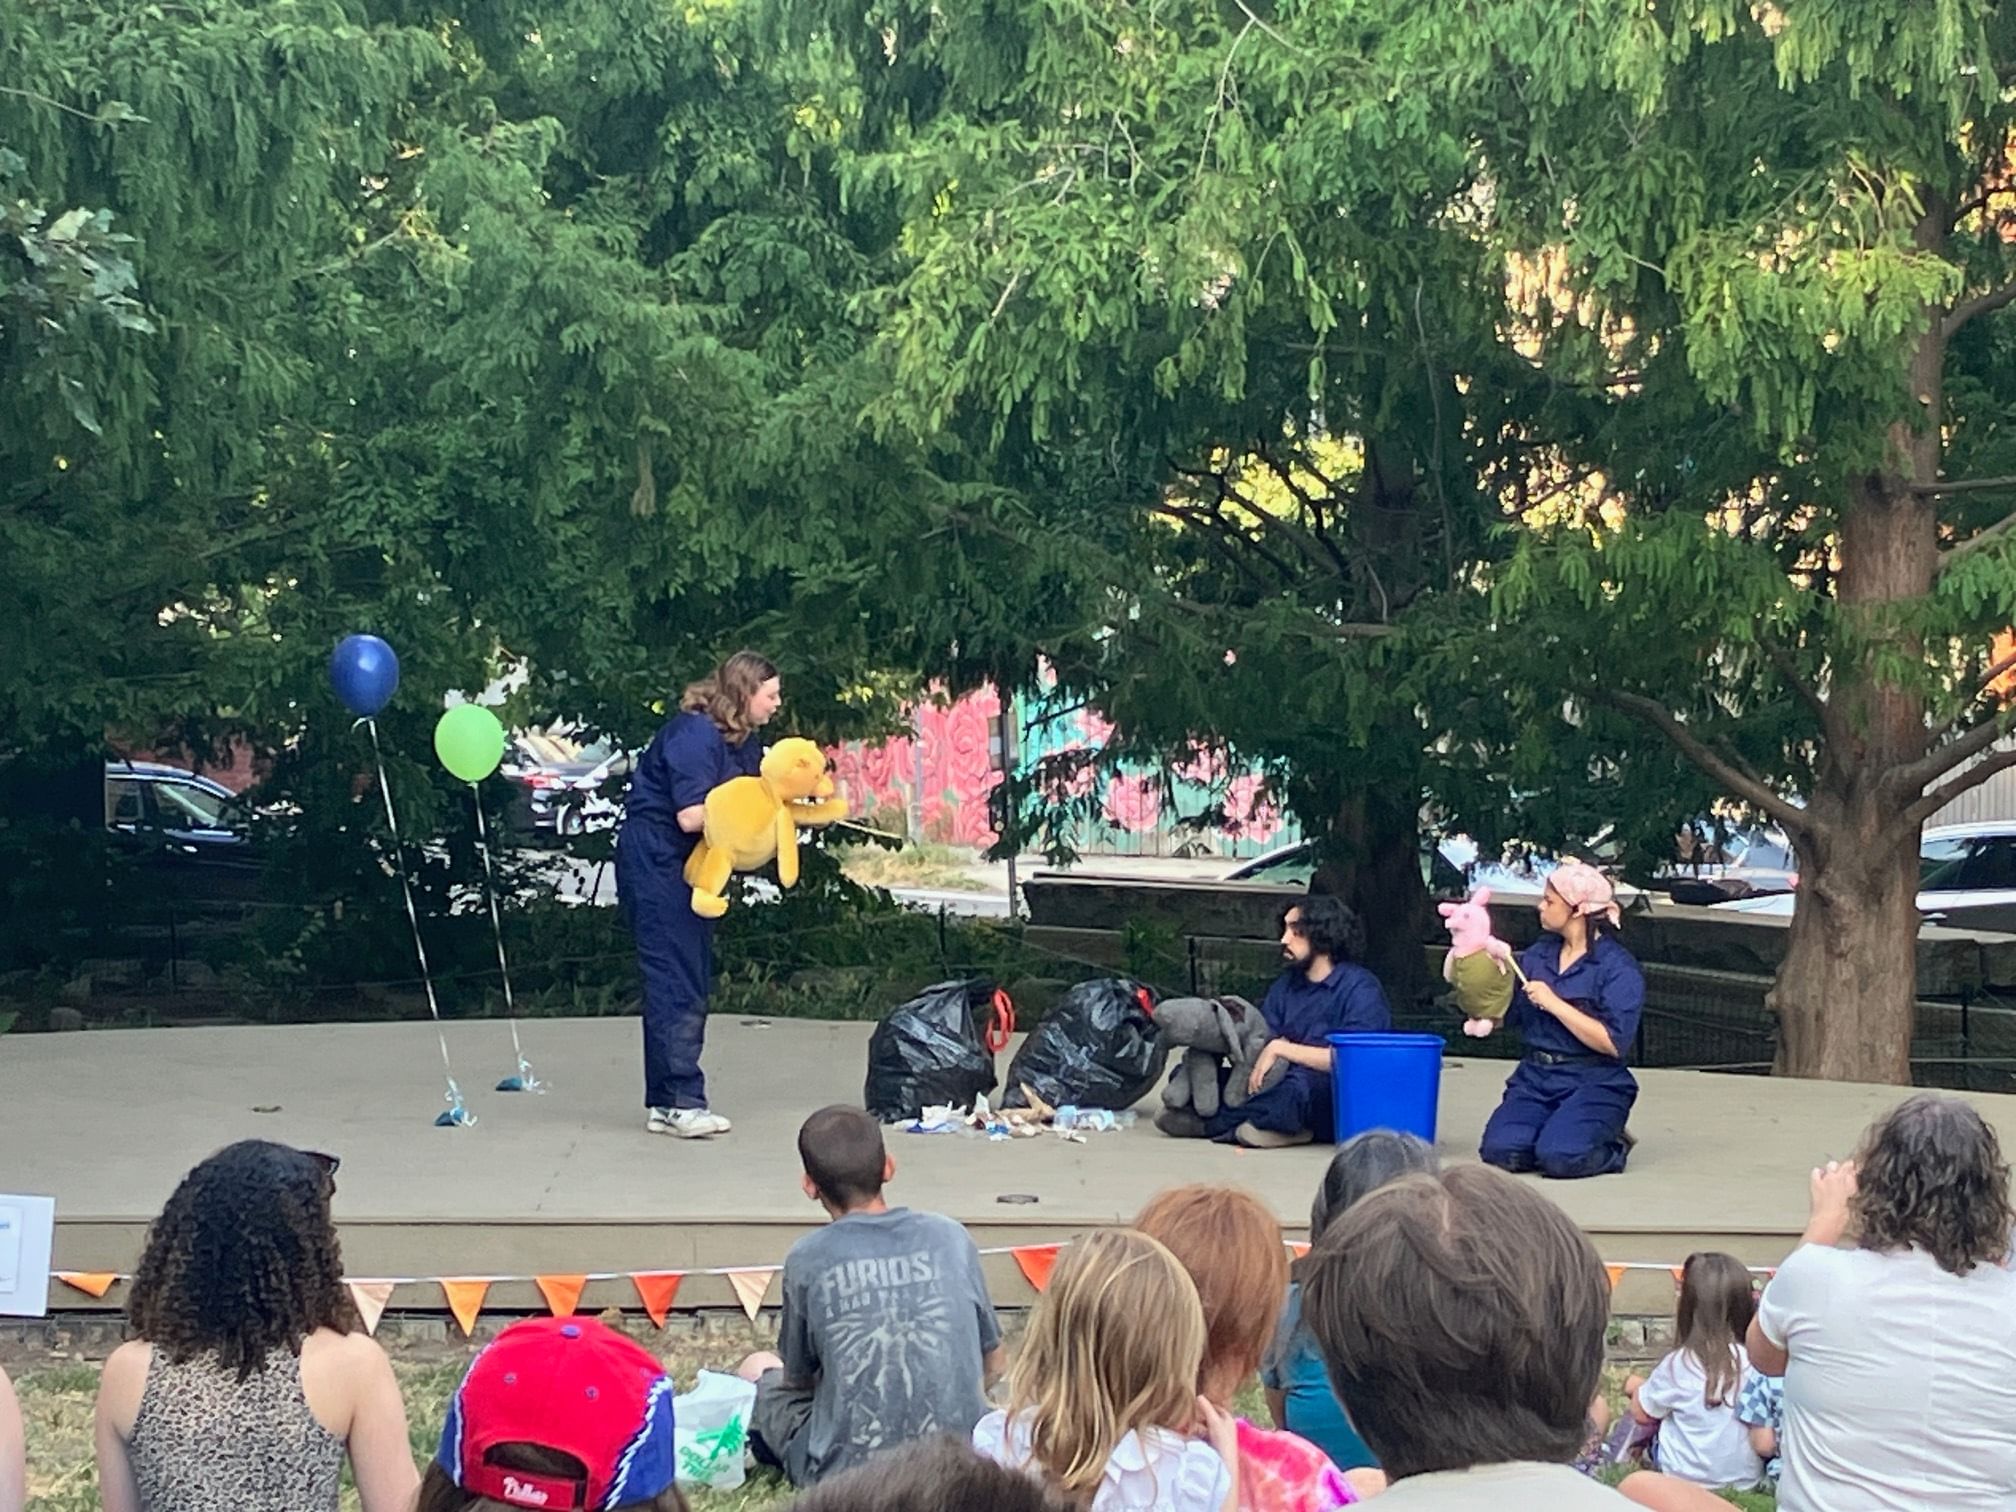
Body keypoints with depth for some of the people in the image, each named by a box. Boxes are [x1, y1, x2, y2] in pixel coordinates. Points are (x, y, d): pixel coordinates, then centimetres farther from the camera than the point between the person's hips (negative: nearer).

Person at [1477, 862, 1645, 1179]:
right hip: (1535, 1078, 5)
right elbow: (1501, 1017, 12)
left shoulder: (1618, 967, -7)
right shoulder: (1538, 954, 12)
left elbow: (1613, 1044, -17)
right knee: (1500, 1151, -21)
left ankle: (1613, 1149, 5)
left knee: (1559, 1158, -29)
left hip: (1593, 1084, -5)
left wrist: (1554, 1004, -18)